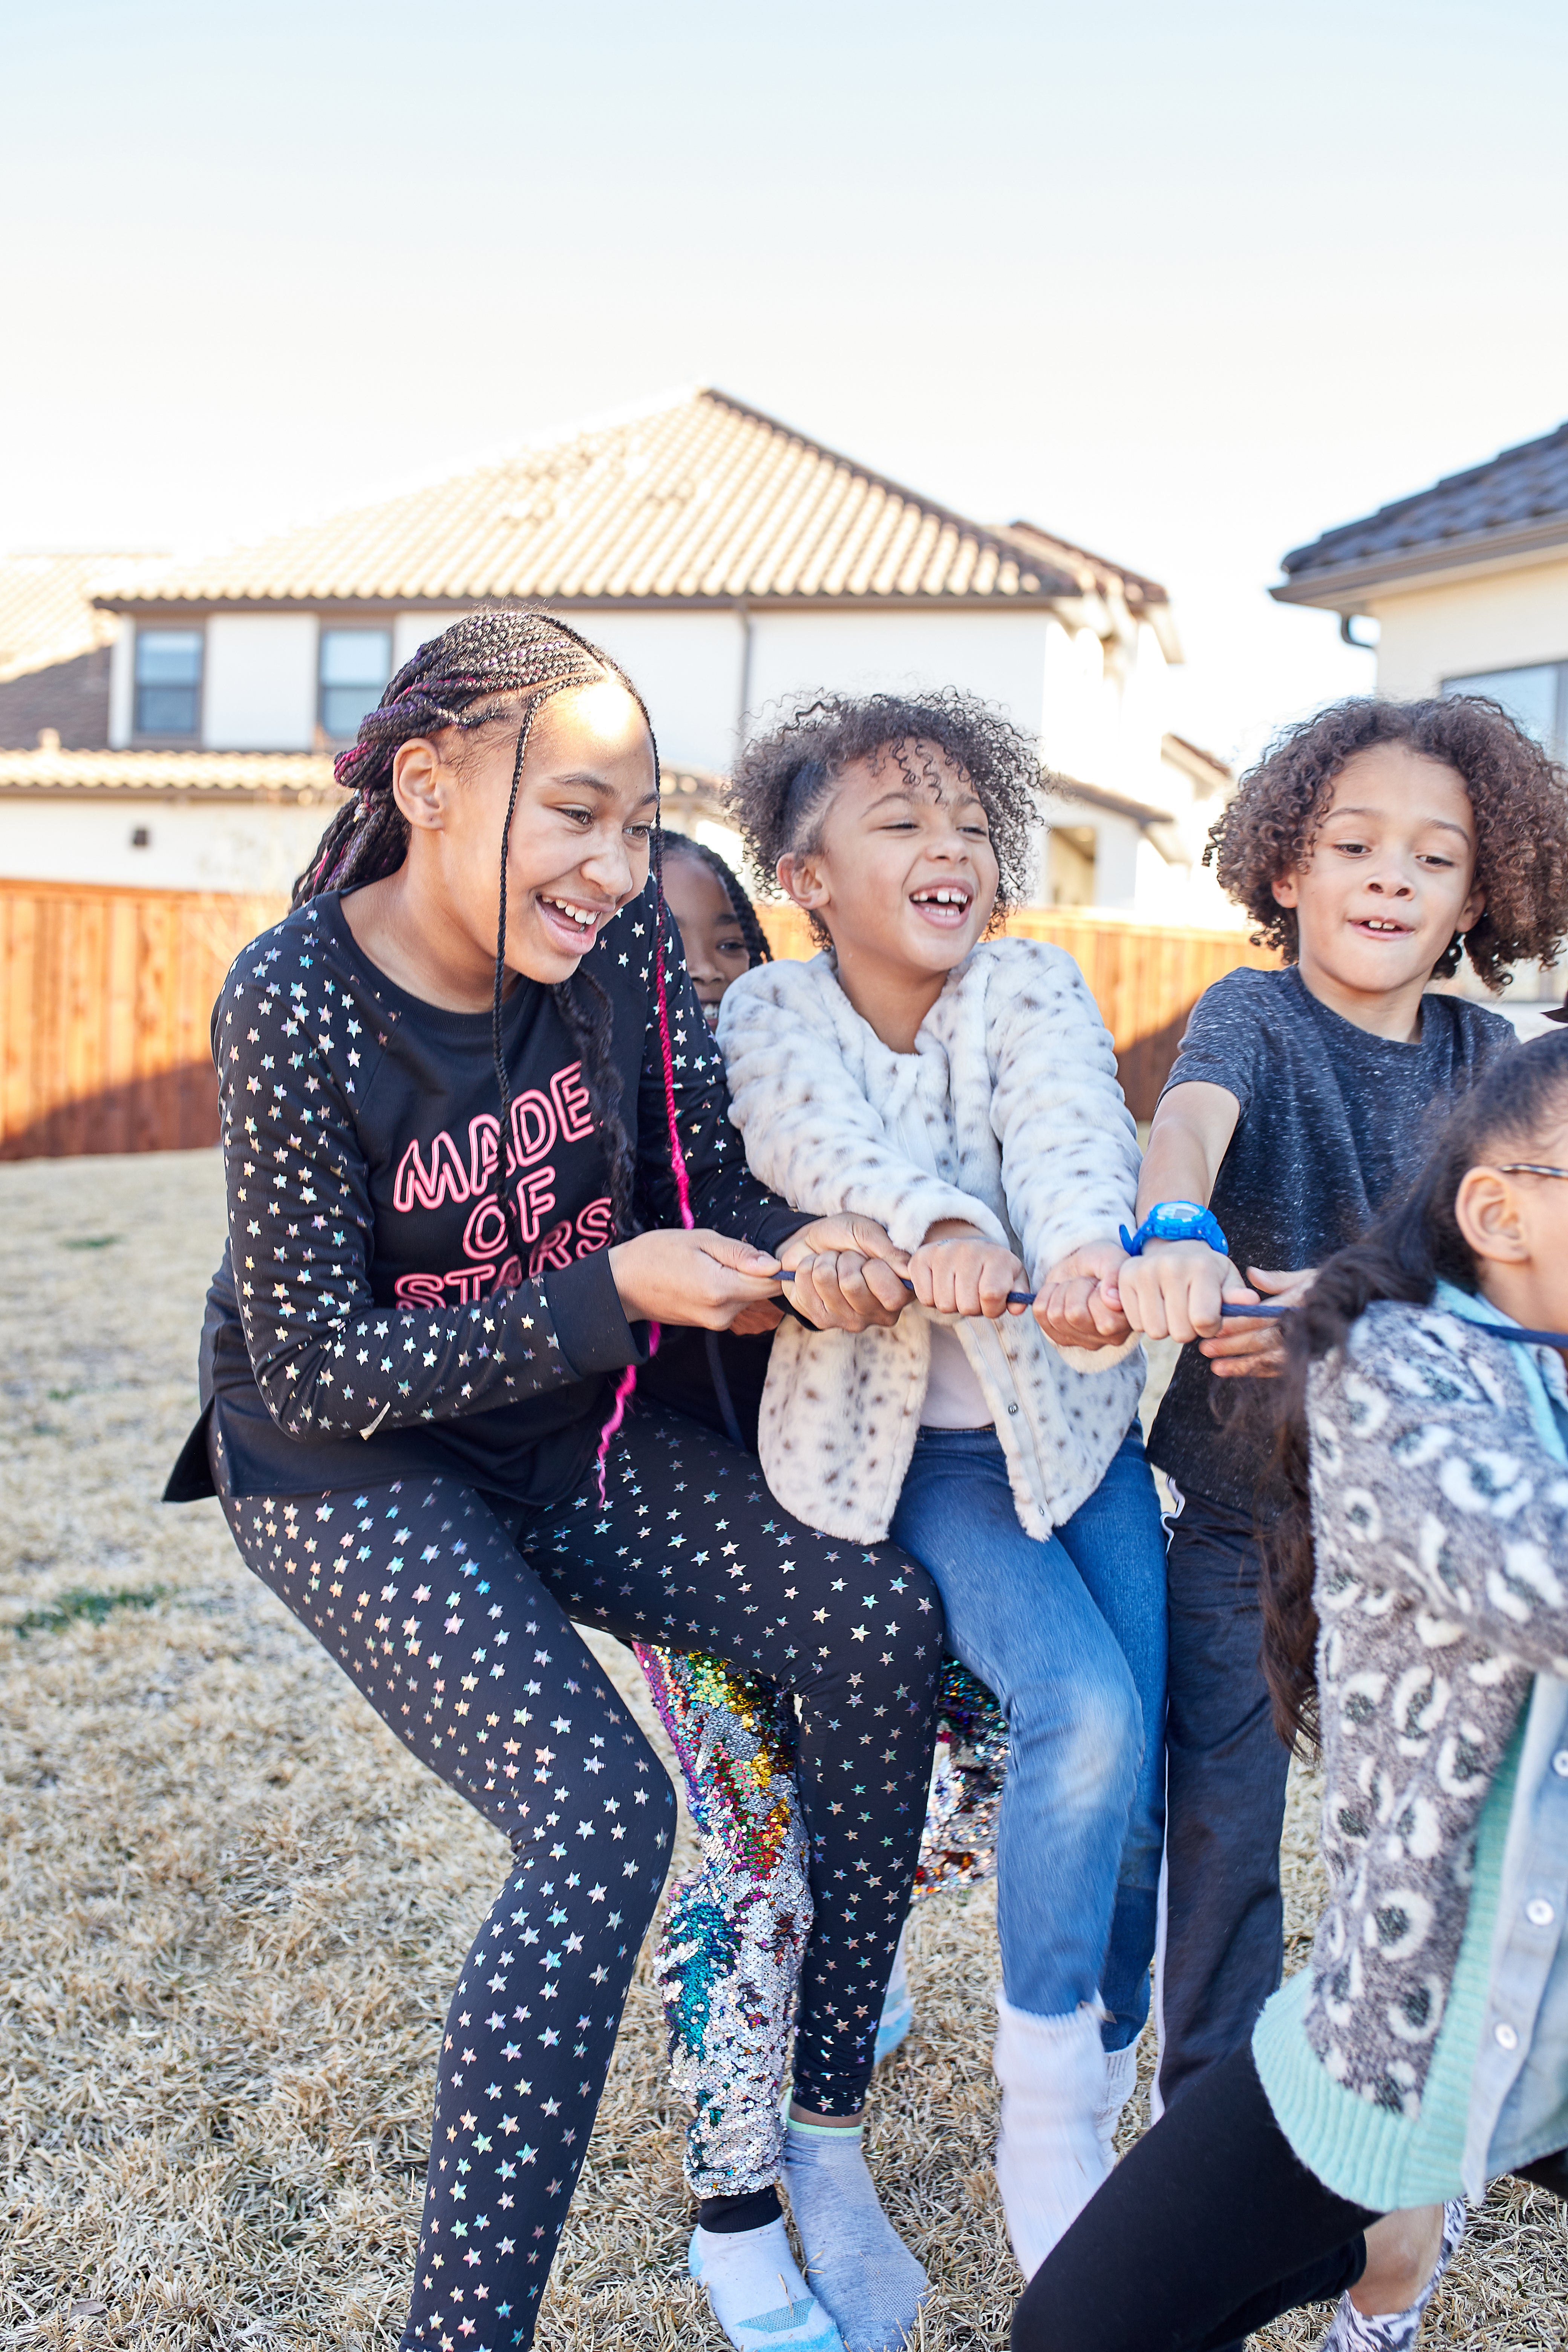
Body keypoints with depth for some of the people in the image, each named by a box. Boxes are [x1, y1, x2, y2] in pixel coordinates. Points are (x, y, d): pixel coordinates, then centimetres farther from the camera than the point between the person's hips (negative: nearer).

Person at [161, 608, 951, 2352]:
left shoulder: (623, 942, -11)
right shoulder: (295, 1009, -25)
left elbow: (708, 1179, -2)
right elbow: (321, 1369, -22)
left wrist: (798, 1250, -26)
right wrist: (611, 1292, -29)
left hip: (565, 1440, 6)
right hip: (345, 1470, -5)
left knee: (881, 1620, -12)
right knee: (601, 1811, -24)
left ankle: (823, 2132, 6)